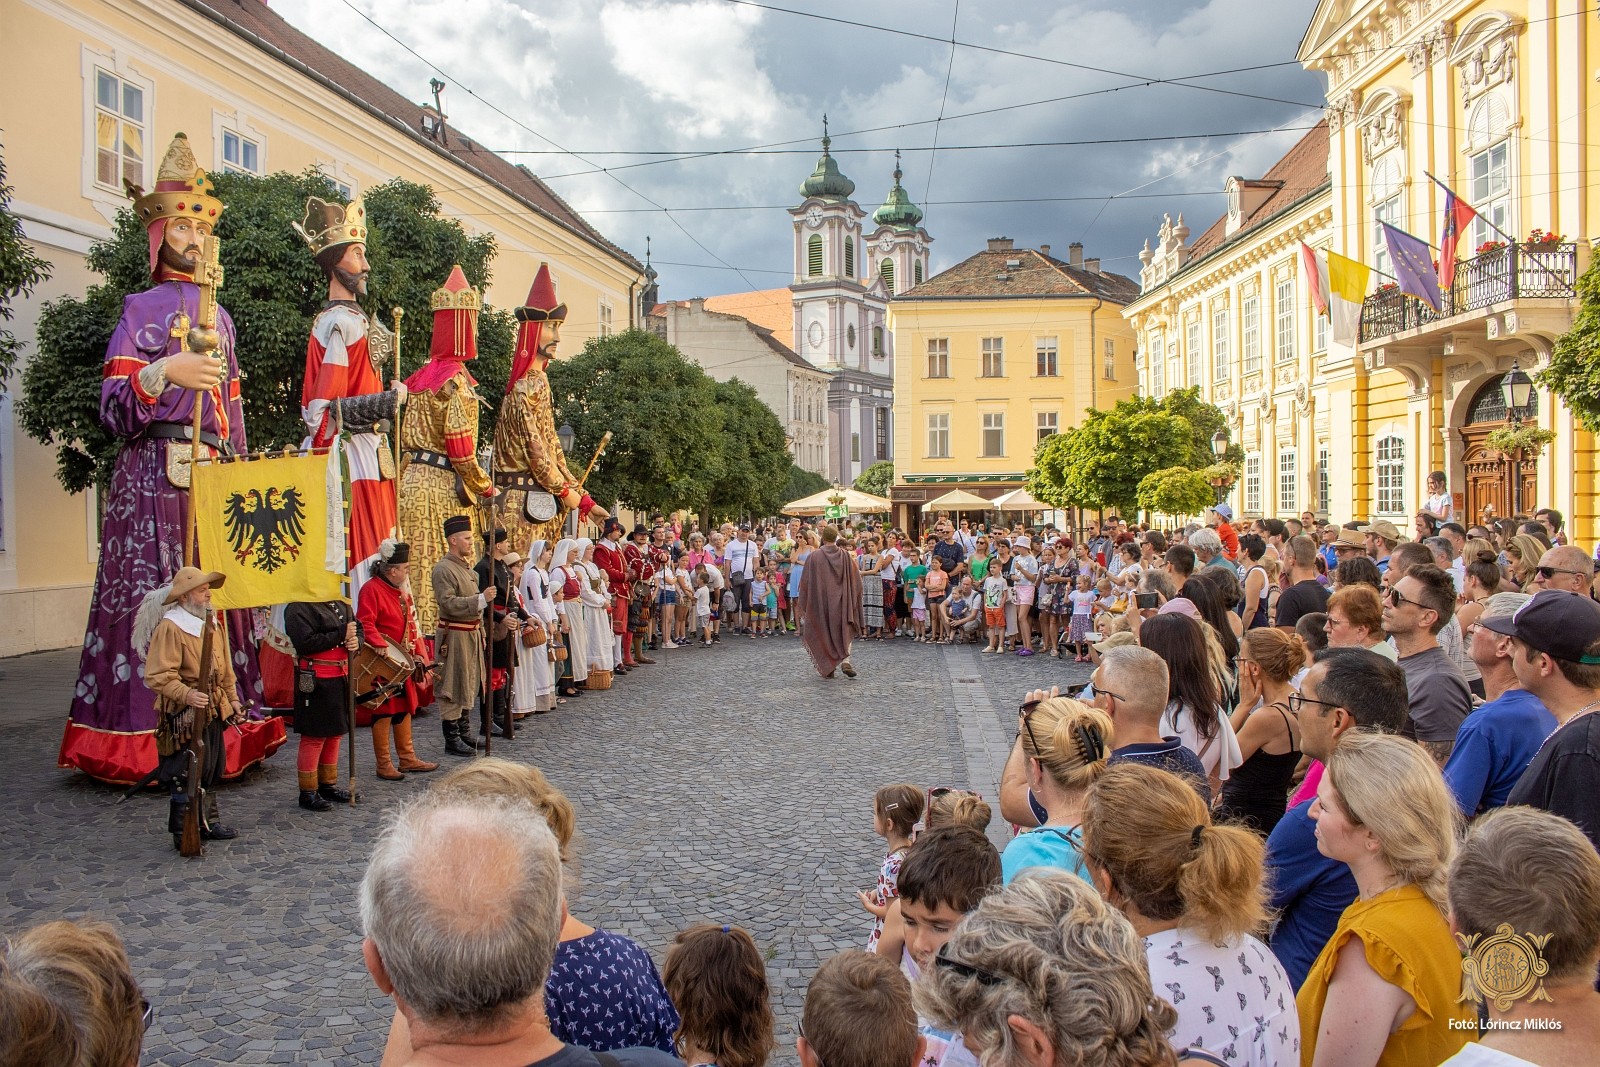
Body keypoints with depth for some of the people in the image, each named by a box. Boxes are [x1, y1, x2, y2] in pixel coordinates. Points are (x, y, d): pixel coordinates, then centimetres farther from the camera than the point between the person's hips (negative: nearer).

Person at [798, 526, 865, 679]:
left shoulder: (814, 557, -8)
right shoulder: (845, 555, -4)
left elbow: (805, 582, -4)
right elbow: (856, 579, 0)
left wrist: (805, 604, 7)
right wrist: (852, 599, 13)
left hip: (821, 602, -1)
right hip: (841, 602, 1)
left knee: (824, 633, 11)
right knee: (845, 631, 13)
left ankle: (828, 668, 12)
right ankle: (845, 661, -6)